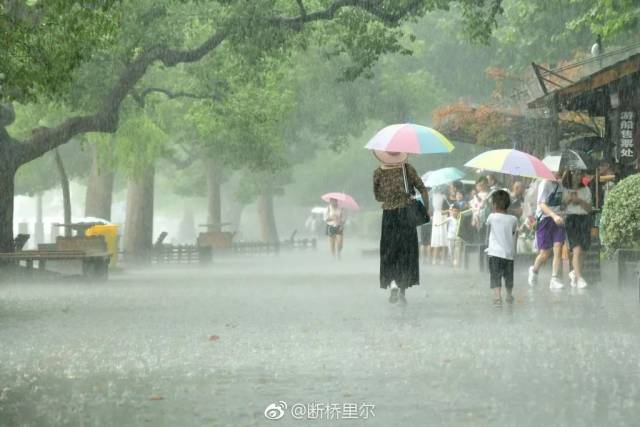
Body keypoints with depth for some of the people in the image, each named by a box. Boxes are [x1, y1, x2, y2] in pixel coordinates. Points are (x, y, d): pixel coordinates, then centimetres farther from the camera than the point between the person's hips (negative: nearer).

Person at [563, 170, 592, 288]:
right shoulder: (565, 190, 3)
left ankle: (574, 272, 29)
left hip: (584, 220, 3)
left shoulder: (586, 190, 10)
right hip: (571, 220, -3)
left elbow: (589, 208, 5)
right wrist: (568, 199, -14)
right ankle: (579, 278, -17)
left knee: (582, 251, 4)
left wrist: (580, 200, -9)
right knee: (577, 249, -16)